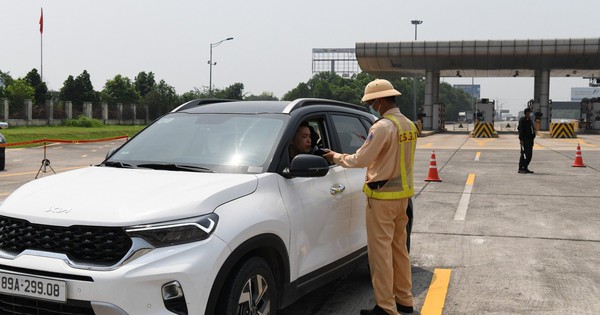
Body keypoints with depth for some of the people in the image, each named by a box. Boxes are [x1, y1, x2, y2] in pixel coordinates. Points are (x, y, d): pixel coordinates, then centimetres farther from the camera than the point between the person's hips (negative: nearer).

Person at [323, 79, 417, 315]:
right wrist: (371, 144, 14)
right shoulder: (409, 125, 9)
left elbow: (360, 160, -16)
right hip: (403, 193, 9)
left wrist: (336, 157, 0)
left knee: (380, 251, -2)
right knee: (399, 248, 16)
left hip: (382, 196, -9)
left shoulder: (382, 126, -17)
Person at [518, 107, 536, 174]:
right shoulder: (522, 120, -8)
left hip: (530, 140, 9)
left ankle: (525, 168, 16)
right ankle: (521, 169, -9)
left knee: (529, 155, 9)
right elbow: (520, 130, -14)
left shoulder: (530, 120, 18)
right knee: (524, 154, -11)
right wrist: (521, 139, -20)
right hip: (524, 140, -9)